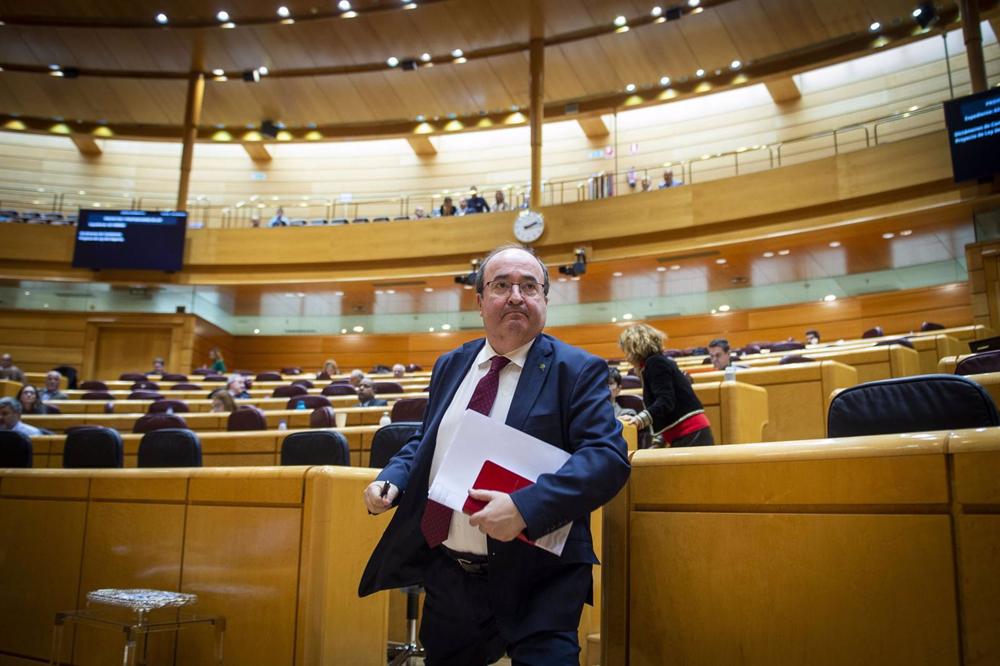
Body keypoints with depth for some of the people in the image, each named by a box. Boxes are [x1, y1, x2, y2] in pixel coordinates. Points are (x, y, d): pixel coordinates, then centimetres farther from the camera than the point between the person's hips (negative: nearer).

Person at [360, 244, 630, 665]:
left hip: (534, 582, -6)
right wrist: (391, 478, -1)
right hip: (445, 572, 7)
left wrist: (525, 507, -31)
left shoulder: (576, 370, -9)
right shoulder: (450, 366, 10)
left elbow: (608, 457, -19)